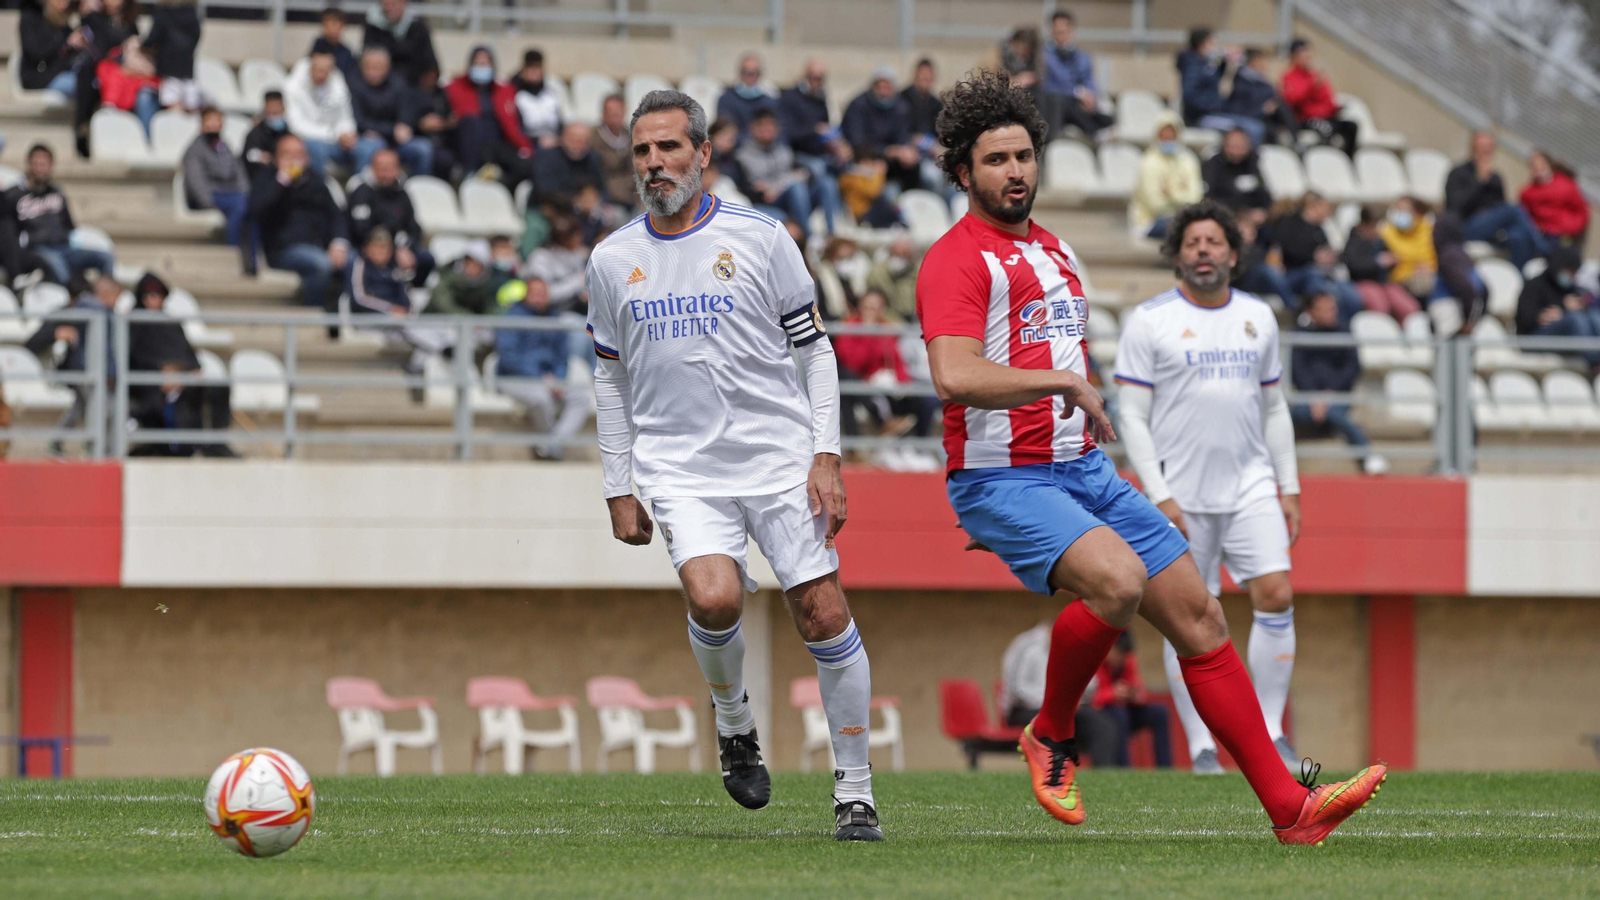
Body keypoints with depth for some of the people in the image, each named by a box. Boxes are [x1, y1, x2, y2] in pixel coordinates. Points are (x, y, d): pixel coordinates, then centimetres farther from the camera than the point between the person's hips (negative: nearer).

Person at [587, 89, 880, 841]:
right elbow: (610, 378, 17)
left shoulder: (759, 237, 0)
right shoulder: (612, 261, 7)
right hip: (681, 470, 1)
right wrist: (619, 490, 12)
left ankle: (854, 792, 5)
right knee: (714, 596, -25)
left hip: (780, 458, 0)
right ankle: (733, 722, 6)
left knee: (824, 615, -7)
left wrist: (826, 456, -4)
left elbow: (815, 351, 5)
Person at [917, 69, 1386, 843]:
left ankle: (1287, 805, 2)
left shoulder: (1054, 251, 18)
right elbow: (954, 376, -26)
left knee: (1198, 612, 1)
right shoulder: (958, 259, -11)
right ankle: (1051, 737, -7)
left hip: (1083, 470, 9)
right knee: (1118, 579, -33)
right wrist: (1064, 381, -26)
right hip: (1003, 480, -9)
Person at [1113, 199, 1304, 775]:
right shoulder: (1149, 321, -2)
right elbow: (1132, 415, -4)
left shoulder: (1258, 318, 12)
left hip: (1252, 485, 3)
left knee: (1276, 597, -10)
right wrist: (1159, 497, -12)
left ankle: (1270, 733, -2)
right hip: (1182, 494, -3)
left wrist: (1289, 488, 11)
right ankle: (1201, 746, 7)